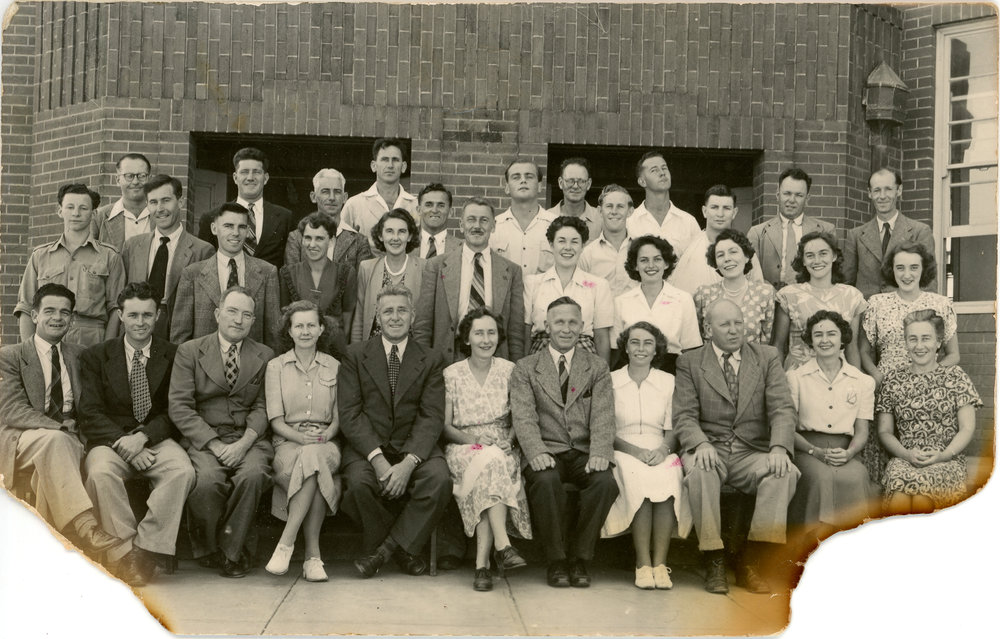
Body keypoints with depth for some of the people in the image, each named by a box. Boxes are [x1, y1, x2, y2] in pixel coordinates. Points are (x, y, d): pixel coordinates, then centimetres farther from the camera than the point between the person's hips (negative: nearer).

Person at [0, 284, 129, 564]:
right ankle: (88, 531, -48)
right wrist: (59, 428, -21)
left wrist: (76, 425, -9)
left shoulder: (80, 356, 19)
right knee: (54, 441, -37)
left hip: (68, 440, 4)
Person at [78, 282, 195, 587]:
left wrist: (143, 436, -14)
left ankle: (143, 548, -26)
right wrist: (122, 441, -16)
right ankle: (124, 551, -25)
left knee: (183, 470, -32)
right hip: (111, 440, 0)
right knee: (100, 472, -34)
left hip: (157, 439, 0)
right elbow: (90, 413, 1)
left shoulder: (173, 356, 9)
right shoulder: (96, 356, 10)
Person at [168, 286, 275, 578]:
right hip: (204, 439, -1)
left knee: (253, 474, -32)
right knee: (206, 480, -32)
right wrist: (215, 444, -13)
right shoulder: (189, 351, 8)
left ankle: (231, 549, -11)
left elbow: (263, 407, 6)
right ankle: (208, 547, -4)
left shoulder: (265, 356, 14)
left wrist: (244, 443, -14)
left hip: (249, 440, 1)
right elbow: (179, 406, -1)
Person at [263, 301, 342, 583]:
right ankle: (312, 554, -35)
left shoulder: (335, 367, 15)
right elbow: (276, 420, 3)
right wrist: (300, 436, -17)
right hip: (287, 443, -1)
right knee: (314, 465, -38)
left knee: (313, 458, -38)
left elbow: (339, 417, 11)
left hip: (324, 444, 1)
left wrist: (325, 436, -11)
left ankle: (286, 542, -36)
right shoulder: (276, 366, 11)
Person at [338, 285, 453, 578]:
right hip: (366, 447, 0)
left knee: (440, 480, -29)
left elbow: (432, 416, -3)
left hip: (414, 447, 1)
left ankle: (384, 550, -11)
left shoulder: (431, 360, 8)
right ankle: (402, 547, -5)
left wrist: (409, 462, -20)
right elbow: (349, 413, -3)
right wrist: (377, 458, -19)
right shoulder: (356, 356, 6)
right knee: (359, 482, -31)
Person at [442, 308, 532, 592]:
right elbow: (445, 426, 3)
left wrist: (509, 440, -11)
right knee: (491, 462, -36)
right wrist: (472, 439, -14)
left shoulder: (510, 371, 8)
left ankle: (483, 562, -37)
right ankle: (502, 546, -42)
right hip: (464, 449, -1)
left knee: (491, 465, -34)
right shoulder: (451, 374, 4)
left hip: (503, 449, 1)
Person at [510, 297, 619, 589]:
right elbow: (524, 418, -3)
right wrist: (536, 452, -23)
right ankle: (556, 559, -14)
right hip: (547, 453, -1)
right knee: (546, 481, -34)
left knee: (606, 482, -30)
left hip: (585, 453, 1)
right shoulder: (525, 369, 11)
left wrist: (599, 453, -19)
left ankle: (579, 558, -10)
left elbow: (603, 417, 0)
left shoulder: (598, 367, 14)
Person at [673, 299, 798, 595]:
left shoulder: (767, 357, 12)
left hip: (752, 451, 2)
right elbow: (684, 416, -1)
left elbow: (783, 409, 1)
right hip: (709, 448, -1)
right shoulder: (689, 362, 9)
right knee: (700, 470, -35)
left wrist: (779, 448, -19)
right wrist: (701, 444, -23)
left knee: (785, 472, -29)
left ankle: (750, 564, -24)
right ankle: (715, 563, -24)